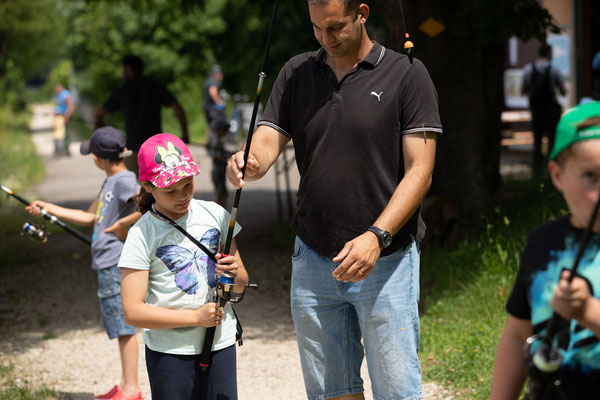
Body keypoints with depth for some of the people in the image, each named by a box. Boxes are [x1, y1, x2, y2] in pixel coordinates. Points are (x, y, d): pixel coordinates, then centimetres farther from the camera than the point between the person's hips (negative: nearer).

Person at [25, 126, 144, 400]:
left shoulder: (125, 180, -14)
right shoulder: (109, 182, 16)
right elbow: (90, 218, 24)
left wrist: (123, 224, -20)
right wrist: (49, 209, 22)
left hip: (117, 264, -10)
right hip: (106, 264, 10)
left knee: (123, 325, -5)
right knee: (118, 324, 14)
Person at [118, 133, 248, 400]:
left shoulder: (214, 215, 4)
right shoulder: (142, 235, -8)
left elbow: (241, 285, 12)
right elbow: (133, 312, -12)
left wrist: (234, 275, -12)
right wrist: (195, 317, -17)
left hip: (221, 344, 3)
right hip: (170, 352, -3)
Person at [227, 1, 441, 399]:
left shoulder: (407, 75, -5)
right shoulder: (296, 74, 9)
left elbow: (420, 171, -9)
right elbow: (267, 142, 1)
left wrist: (376, 237, -22)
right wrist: (248, 162, -25)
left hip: (386, 261, -4)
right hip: (313, 259, 4)